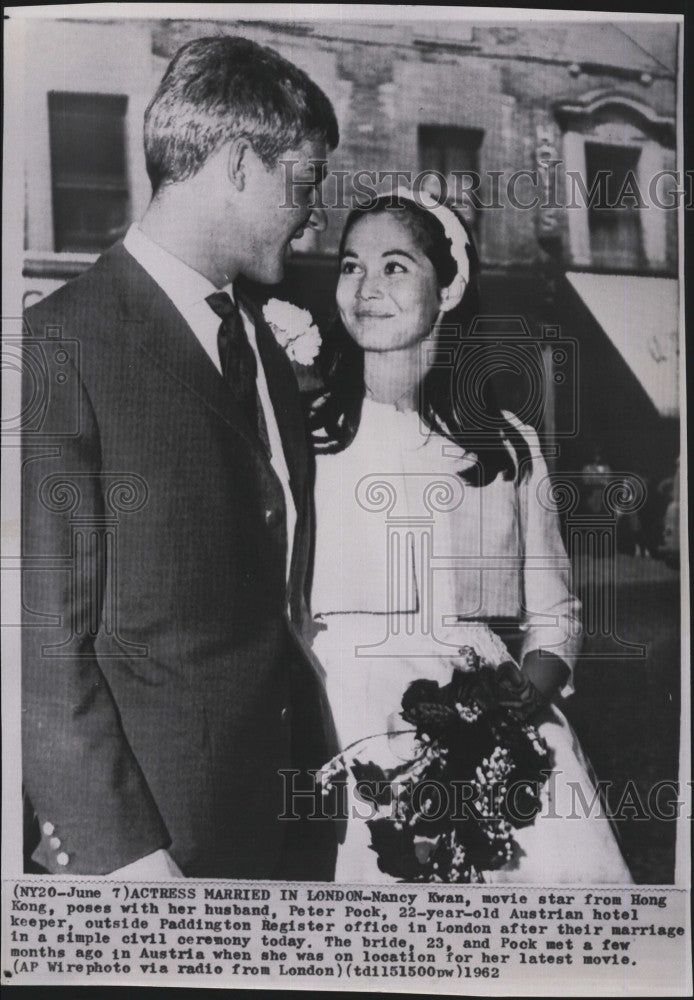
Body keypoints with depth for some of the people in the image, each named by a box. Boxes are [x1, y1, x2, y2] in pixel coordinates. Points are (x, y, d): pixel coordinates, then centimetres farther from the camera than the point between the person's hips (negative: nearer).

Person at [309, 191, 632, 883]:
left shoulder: (511, 446, 12)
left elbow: (553, 612, 16)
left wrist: (535, 682, -6)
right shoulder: (305, 438, 7)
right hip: (351, 734, -1)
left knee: (570, 866, -19)